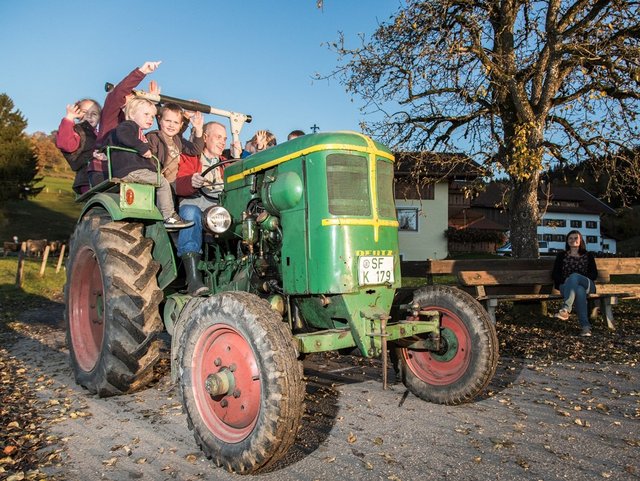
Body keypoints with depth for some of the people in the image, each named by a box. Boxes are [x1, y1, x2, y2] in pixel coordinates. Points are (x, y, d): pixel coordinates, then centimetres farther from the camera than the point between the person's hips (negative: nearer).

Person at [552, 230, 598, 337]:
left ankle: (565, 309, -53)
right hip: (566, 286, 0)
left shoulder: (588, 255, 22)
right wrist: (565, 280, -11)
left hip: (586, 285, 0)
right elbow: (555, 274, 12)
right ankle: (585, 326, -50)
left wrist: (573, 279, -8)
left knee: (574, 276, -38)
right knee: (579, 291, -39)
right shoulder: (561, 255, 22)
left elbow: (594, 274, 10)